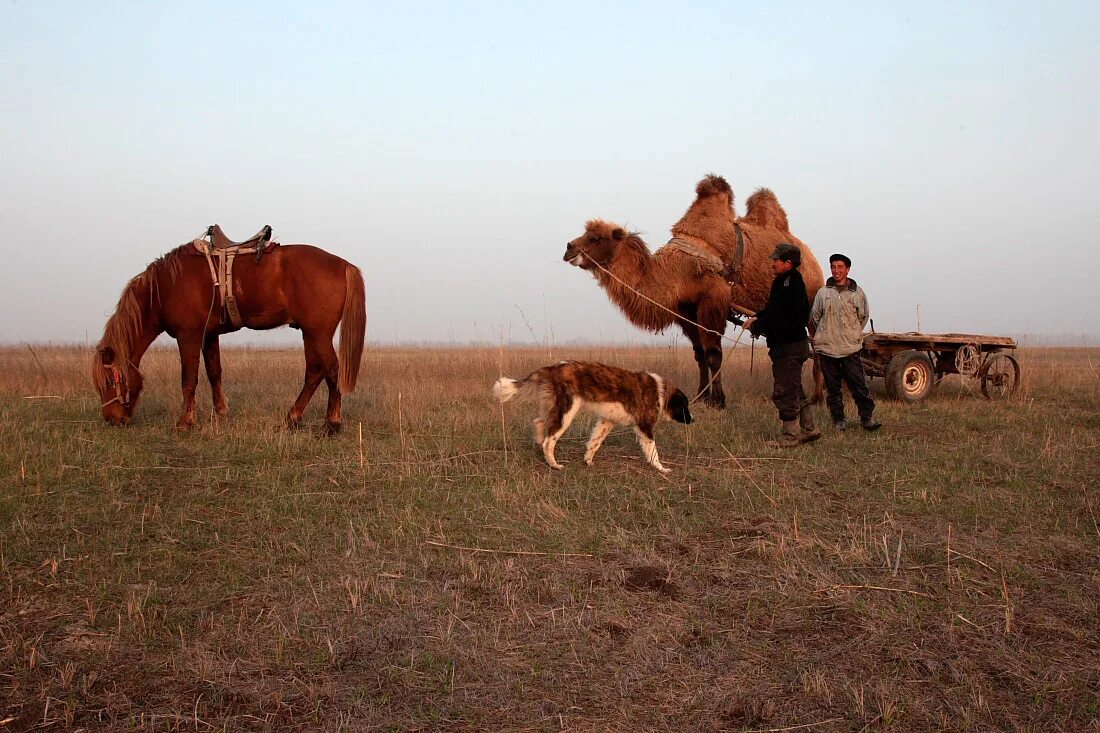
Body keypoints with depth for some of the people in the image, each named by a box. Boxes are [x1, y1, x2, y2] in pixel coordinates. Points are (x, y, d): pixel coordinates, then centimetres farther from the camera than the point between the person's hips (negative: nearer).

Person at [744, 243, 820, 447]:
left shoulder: (793, 284, -19)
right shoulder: (782, 281, 12)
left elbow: (782, 318, -24)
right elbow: (773, 309, 22)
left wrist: (756, 326, -14)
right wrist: (757, 318, 4)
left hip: (790, 347, -10)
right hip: (788, 345, 10)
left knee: (784, 392, -4)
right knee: (794, 390, 17)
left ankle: (791, 435, 3)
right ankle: (808, 429, 26)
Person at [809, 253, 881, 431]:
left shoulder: (858, 293, 2)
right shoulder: (823, 293, 4)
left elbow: (863, 316, 15)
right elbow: (814, 318, 15)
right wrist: (819, 338, 20)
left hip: (851, 348, -1)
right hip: (826, 348, 1)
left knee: (859, 385, -5)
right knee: (833, 388, 6)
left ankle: (867, 417, 2)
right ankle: (838, 420, 15)